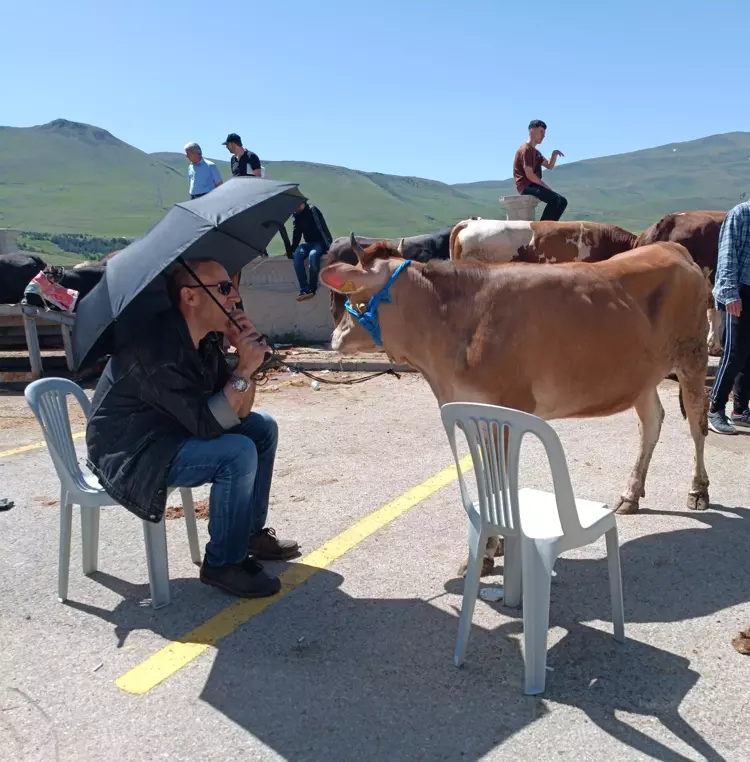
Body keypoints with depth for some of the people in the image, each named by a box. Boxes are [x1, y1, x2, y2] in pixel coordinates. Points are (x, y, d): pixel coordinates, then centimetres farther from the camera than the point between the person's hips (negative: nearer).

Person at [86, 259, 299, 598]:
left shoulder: (204, 340, 0)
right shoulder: (157, 350, -28)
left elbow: (238, 412, -2)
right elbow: (206, 423, -30)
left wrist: (246, 358, -15)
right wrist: (245, 369, -29)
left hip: (172, 433, 10)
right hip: (130, 456, -10)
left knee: (263, 427, 7)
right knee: (238, 453, -26)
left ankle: (251, 531, 19)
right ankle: (223, 563, -8)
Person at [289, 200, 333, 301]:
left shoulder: (312, 210, -13)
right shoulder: (296, 216, 6)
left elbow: (322, 228, -18)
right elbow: (296, 234, 10)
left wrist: (329, 246, -26)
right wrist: (291, 249, -2)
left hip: (320, 242, -5)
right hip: (309, 243, 5)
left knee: (313, 255, -38)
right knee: (296, 255, -27)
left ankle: (312, 289, -28)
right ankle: (304, 290, -33)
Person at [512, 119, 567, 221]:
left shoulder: (535, 151, 22)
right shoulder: (526, 149, -10)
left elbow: (549, 166, 19)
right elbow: (529, 175, -18)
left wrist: (554, 155, -1)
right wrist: (546, 186, -12)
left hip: (533, 185, 10)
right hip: (526, 186, -10)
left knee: (562, 201, 3)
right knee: (554, 199, -27)